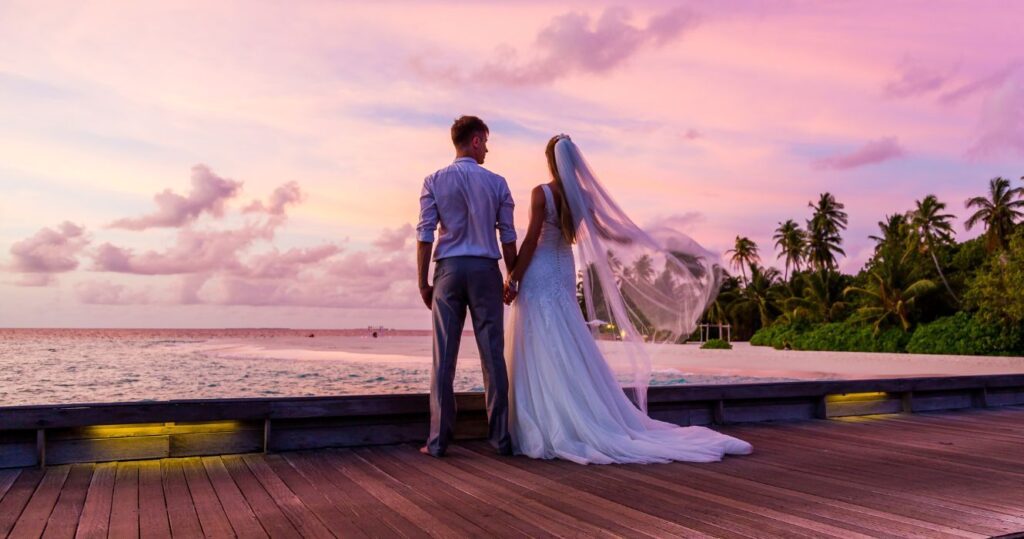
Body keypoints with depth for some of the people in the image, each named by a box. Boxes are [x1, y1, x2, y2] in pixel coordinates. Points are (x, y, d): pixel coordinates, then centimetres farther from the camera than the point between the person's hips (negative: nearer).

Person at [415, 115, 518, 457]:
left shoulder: (435, 182, 4)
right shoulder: (496, 183, 4)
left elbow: (425, 235, -1)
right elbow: (508, 237, 3)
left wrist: (423, 282, 3)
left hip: (449, 270, 0)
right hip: (485, 271, 0)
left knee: (444, 358, 2)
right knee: (493, 356, 4)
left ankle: (439, 440, 4)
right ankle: (500, 438, 8)